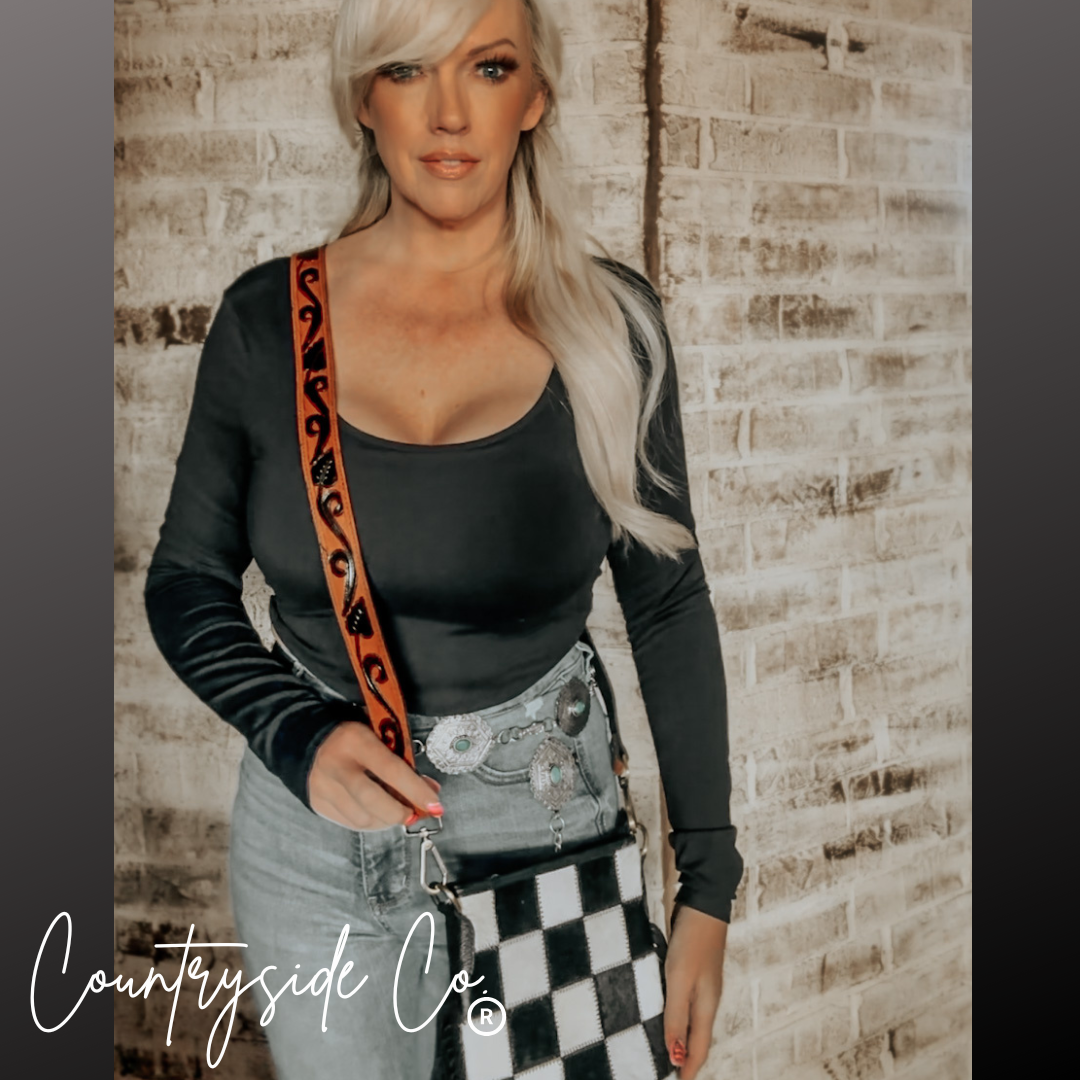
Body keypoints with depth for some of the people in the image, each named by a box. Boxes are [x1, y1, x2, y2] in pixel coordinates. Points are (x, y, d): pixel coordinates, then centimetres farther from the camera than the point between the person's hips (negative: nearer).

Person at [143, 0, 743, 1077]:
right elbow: (186, 582, 2)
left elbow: (668, 605, -3)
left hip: (543, 825, 0)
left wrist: (708, 890, -3)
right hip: (315, 841, 1)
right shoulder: (267, 318, -6)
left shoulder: (609, 319, -7)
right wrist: (297, 735, -17)